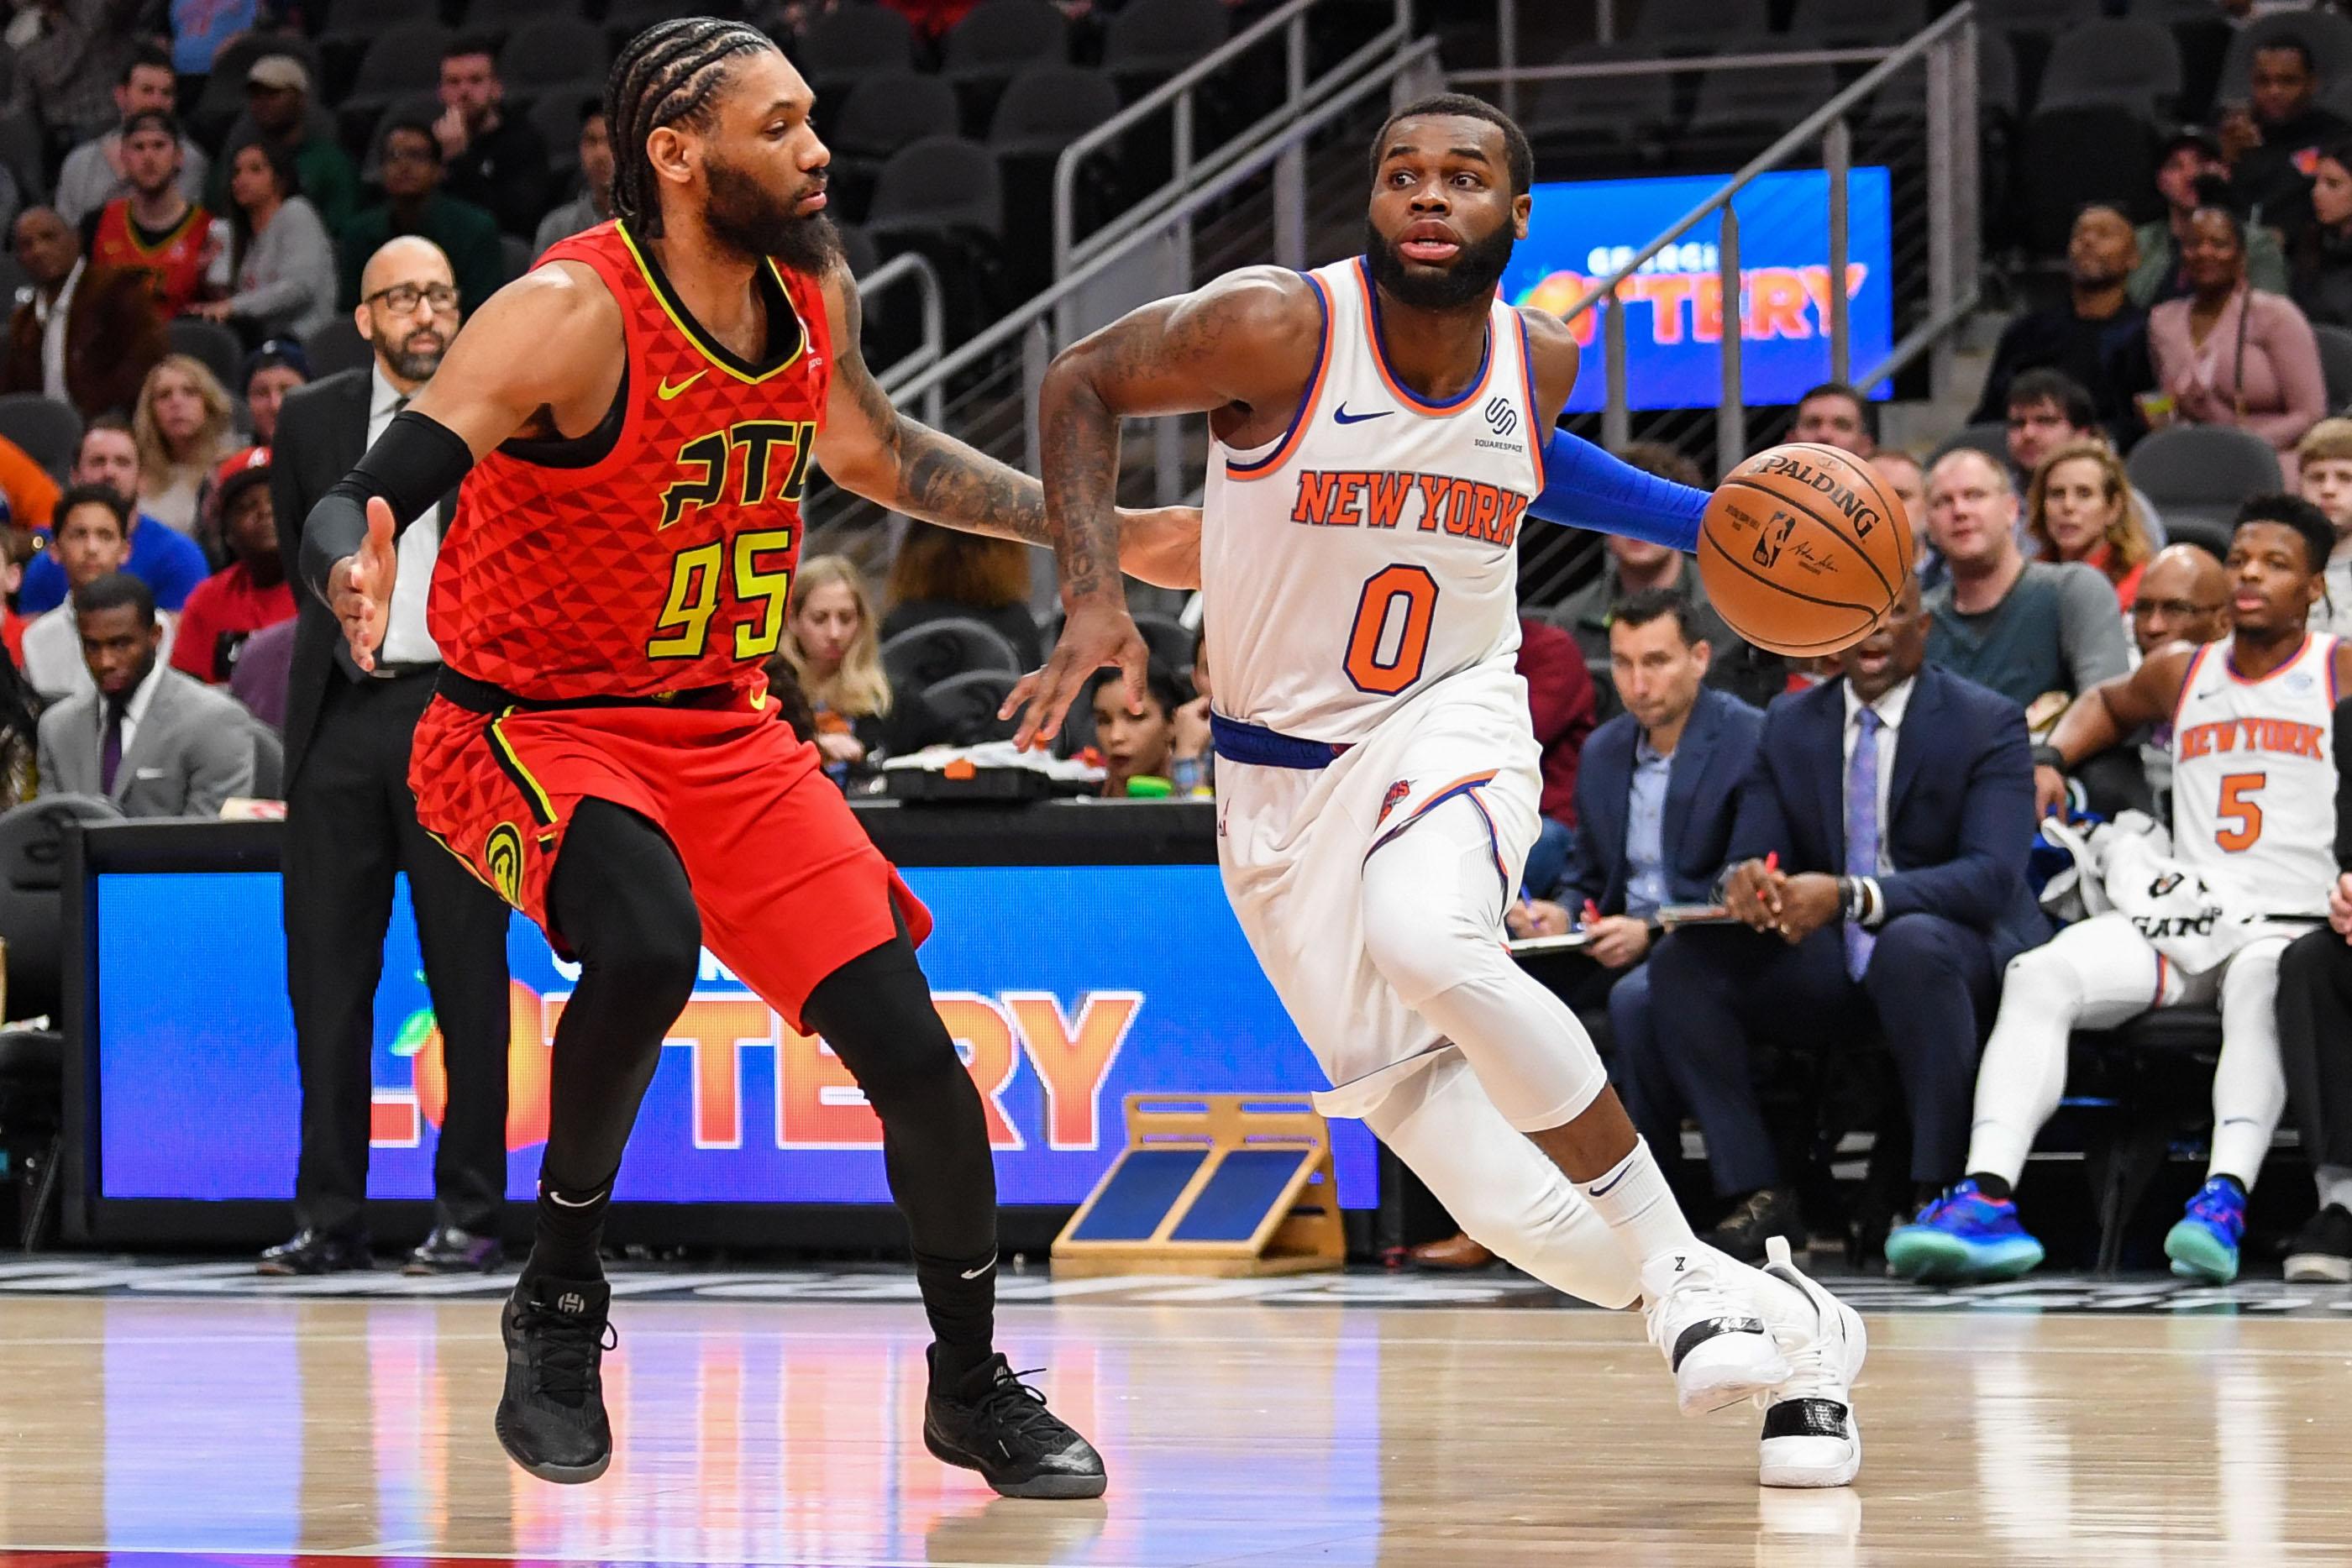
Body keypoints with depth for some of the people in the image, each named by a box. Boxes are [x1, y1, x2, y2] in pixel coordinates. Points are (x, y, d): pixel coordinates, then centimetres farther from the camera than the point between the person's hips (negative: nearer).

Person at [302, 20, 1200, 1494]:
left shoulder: (813, 291, -1)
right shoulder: (573, 316, -22)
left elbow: (871, 448, 21)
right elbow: (358, 499, -28)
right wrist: (358, 578, -52)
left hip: (724, 733, 6)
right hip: (536, 725, -6)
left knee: (913, 1051, 0)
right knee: (645, 947, -37)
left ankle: (975, 1389, 22)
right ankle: (560, 1297, -14)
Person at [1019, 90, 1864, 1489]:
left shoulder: (1541, 361, -4)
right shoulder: (1278, 330, -17)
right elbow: (1082, 387, -3)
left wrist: (1702, 522, 11)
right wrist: (1095, 594, -14)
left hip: (1450, 726, 1)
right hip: (1284, 783, 0)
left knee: (1427, 938, -37)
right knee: (1501, 1197, -11)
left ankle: (1686, 1271, -24)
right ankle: (1786, 1334, 9)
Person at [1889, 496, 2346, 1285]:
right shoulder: (2180, 675, 20)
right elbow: (2110, 702, 43)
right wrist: (2050, 759, 22)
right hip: (2179, 915, 4)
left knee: (2261, 983, -40)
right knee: (2040, 976, -22)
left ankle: (2227, 1198, -54)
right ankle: (1988, 1196, -37)